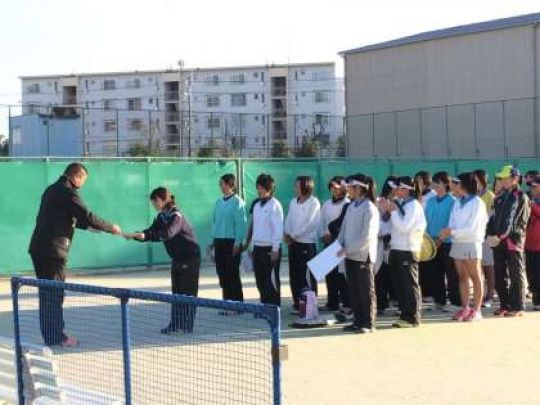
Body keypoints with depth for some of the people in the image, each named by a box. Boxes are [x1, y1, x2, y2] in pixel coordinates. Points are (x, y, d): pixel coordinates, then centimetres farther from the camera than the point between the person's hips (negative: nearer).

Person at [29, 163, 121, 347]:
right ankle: (56, 337, 3)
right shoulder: (68, 193, -12)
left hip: (38, 248, 9)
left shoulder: (52, 190, 18)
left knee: (47, 293, 13)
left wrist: (88, 226, 28)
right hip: (53, 250, -9)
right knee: (54, 294, -2)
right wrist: (111, 227, -4)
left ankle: (50, 335, 20)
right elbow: (88, 217, -17)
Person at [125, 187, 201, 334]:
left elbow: (167, 233, -37)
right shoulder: (161, 217, 6)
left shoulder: (176, 216, -21)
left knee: (188, 292, -4)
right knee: (176, 291, 8)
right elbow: (151, 231, 6)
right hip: (177, 258, 9)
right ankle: (175, 324, 11)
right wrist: (134, 235, -11)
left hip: (190, 257, -9)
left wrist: (145, 235, -45)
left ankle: (187, 325, 0)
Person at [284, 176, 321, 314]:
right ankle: (297, 304, 17)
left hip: (307, 243, -6)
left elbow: (309, 223, -13)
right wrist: (287, 234, -5)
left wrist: (293, 235, -11)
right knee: (294, 275, 9)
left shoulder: (314, 203, -7)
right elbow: (289, 220, 12)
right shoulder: (293, 202, 12)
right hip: (293, 243, 6)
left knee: (307, 276, -5)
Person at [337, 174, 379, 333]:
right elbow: (344, 228, 15)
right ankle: (357, 321, 22)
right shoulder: (351, 206, 9)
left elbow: (368, 236, -19)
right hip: (350, 255, 8)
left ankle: (368, 324, 10)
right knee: (353, 290, 12)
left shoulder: (369, 208, -14)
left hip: (363, 255, -7)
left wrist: (348, 249, -19)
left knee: (366, 291, 2)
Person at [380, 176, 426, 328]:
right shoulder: (400, 203, 13)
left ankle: (412, 318, 5)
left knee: (410, 284, -1)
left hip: (408, 250, -8)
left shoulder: (413, 205, -10)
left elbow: (404, 227, -18)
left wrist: (393, 211, -12)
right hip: (396, 249, 8)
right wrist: (387, 210, 7)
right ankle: (405, 315, 17)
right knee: (400, 284, 10)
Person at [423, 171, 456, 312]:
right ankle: (439, 301, 18)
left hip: (447, 242, -6)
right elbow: (426, 221, 12)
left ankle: (455, 303, 2)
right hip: (432, 243, 6)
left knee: (451, 274, -2)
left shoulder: (452, 201, -6)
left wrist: (441, 238, -15)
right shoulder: (431, 201, 11)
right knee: (435, 274, 9)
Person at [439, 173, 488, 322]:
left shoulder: (477, 203, -8)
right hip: (457, 243, 6)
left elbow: (472, 229, -13)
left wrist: (452, 232, -16)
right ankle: (465, 308, 12)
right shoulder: (457, 203, 12)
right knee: (462, 277, 8)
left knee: (475, 278, 0)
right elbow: (452, 223, 9)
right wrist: (448, 231, -11)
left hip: (471, 244, -6)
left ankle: (476, 310, 2)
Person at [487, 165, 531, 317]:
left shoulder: (521, 197, -4)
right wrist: (490, 235, -4)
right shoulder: (500, 198, 16)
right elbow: (494, 217, 12)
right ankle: (505, 305, 18)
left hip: (513, 241, -6)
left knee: (515, 275, -1)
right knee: (500, 276, 9)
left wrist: (500, 236, -19)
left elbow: (514, 221, -13)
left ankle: (517, 307, 5)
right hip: (498, 242, 7)